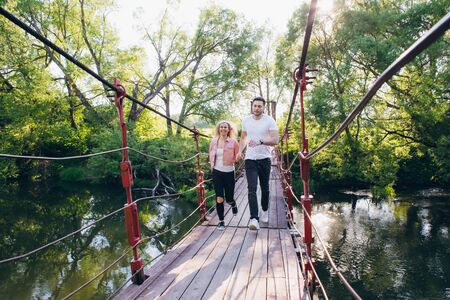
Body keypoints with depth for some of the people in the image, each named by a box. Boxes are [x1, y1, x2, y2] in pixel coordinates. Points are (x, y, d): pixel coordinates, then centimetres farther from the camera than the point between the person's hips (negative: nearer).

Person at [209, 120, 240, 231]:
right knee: (219, 198, -2)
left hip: (229, 172, -1)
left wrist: (231, 161, -8)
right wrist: (212, 163, 8)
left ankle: (233, 205, 45)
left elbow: (237, 156, 5)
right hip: (217, 172, 2)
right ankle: (221, 221, 13)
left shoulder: (233, 142, -6)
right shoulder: (214, 141, 2)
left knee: (229, 198, 7)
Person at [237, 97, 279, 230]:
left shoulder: (270, 121, -5)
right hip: (250, 159, 1)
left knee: (264, 188, 13)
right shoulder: (246, 120, 6)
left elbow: (275, 140, -14)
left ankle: (265, 211, 37)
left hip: (264, 159, -1)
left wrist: (260, 142, -29)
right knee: (252, 189, -11)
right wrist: (240, 151, 4)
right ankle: (254, 219, -15)